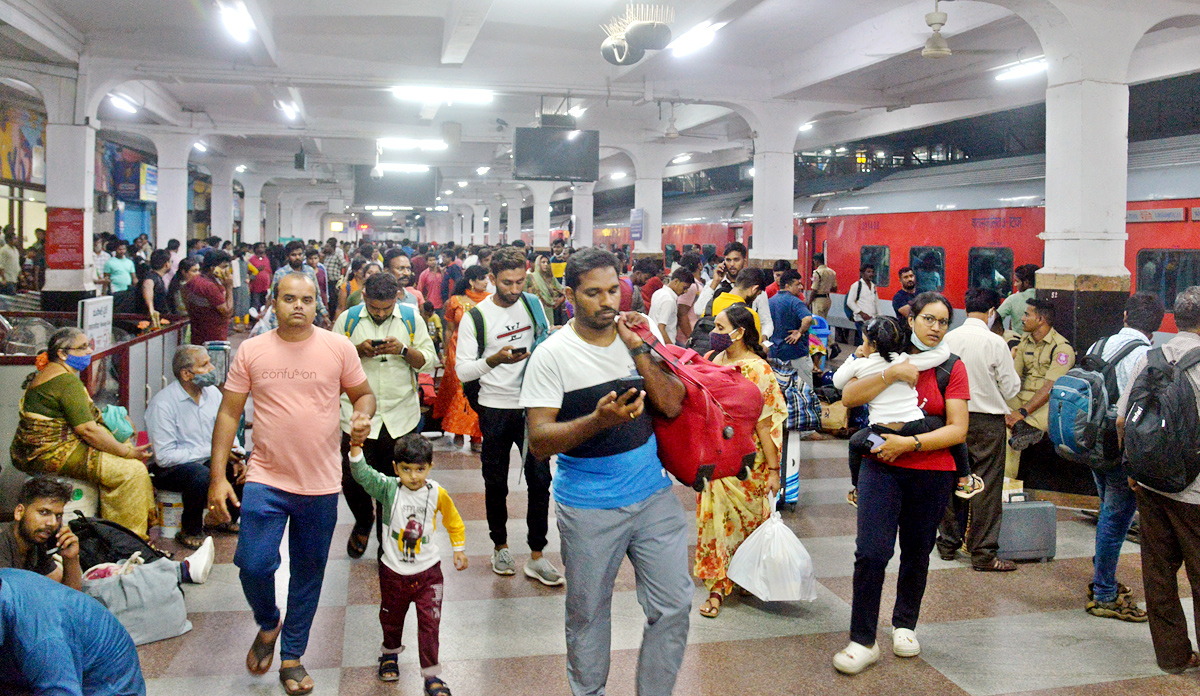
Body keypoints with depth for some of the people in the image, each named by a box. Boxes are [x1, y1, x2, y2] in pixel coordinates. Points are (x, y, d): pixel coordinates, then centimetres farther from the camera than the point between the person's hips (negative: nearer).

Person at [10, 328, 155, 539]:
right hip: (53, 456, -11)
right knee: (132, 470, -14)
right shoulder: (67, 381, -18)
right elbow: (87, 430, -22)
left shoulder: (48, 374, 16)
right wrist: (128, 452, -14)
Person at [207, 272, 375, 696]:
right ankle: (267, 624, 25)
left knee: (308, 573, 11)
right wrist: (217, 477, -2)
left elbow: (363, 394, 9)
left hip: (321, 484, 1)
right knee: (254, 565, -9)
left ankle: (292, 656, 29)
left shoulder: (339, 348, -2)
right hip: (266, 480, 0)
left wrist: (363, 415, -16)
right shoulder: (251, 351, 0)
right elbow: (229, 413, 2)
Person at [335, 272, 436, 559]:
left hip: (401, 417, 0)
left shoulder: (411, 319, 3)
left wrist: (403, 350, -15)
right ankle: (363, 523, 33)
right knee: (352, 480, 0)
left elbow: (428, 360, 2)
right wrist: (359, 351, -14)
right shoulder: (347, 320, 2)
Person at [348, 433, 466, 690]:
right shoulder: (388, 489, -13)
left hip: (428, 572, -1)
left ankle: (431, 675, 13)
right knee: (391, 618, 21)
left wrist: (459, 549, 8)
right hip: (394, 570, 1)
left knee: (430, 623, 0)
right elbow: (362, 474, -29)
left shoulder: (437, 493, -9)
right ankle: (390, 653, 50)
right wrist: (356, 446, -44)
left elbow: (454, 521, 9)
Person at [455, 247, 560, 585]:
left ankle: (537, 557, 9)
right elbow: (462, 370, -11)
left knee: (540, 479, -1)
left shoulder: (533, 304, 4)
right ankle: (500, 545, 30)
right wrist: (494, 360, -27)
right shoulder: (475, 318, -9)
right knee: (496, 483, 10)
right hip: (495, 409, -2)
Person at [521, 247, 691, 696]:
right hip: (588, 506, -3)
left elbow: (672, 406, -5)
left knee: (674, 605, 7)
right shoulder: (552, 355, -11)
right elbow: (539, 442, -16)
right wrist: (599, 420, -31)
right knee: (588, 613, 13)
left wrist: (638, 349, -14)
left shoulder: (638, 336, 2)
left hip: (653, 495, 4)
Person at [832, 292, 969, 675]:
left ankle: (905, 624, 38)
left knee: (916, 554, 14)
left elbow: (958, 429, -7)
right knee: (872, 551, -11)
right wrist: (891, 374, -19)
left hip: (931, 475, 1)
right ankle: (863, 641, 0)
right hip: (881, 468, 0)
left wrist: (910, 443, -16)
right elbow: (848, 397, -9)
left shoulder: (952, 367, 0)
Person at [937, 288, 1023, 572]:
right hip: (987, 421, -4)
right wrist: (1014, 370, 13)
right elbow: (1010, 389, -6)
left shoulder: (949, 339, -1)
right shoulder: (995, 343, -13)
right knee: (986, 486, 2)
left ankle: (948, 543, 24)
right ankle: (983, 553, 7)